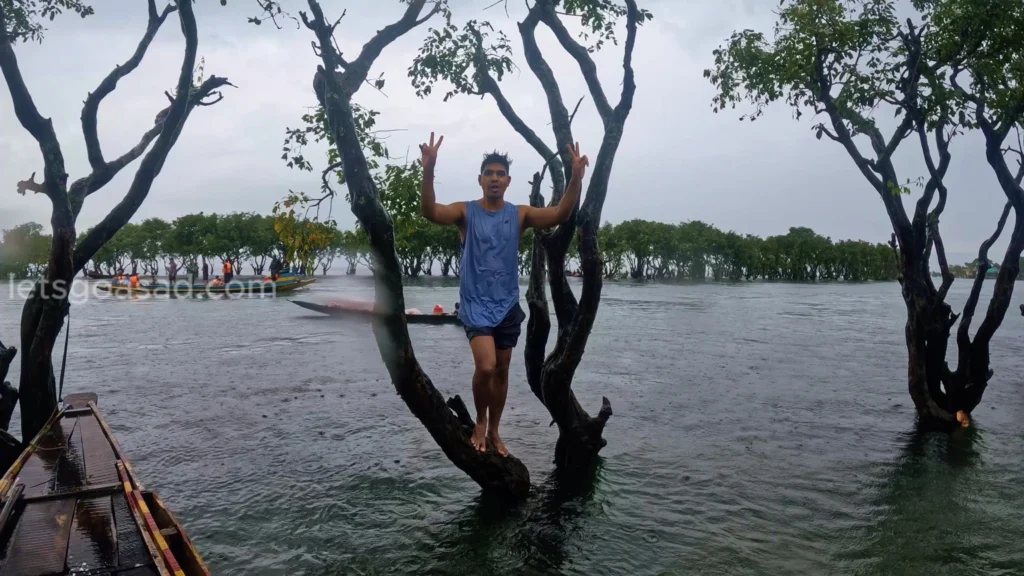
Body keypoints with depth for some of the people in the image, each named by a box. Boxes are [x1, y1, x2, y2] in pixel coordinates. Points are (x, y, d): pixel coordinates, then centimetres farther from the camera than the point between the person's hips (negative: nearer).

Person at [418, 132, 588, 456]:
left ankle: (494, 431, 30)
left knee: (502, 371, 12)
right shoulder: (465, 212, -4)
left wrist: (576, 178, -26)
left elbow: (560, 215, -11)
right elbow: (429, 212, -22)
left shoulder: (519, 215, 2)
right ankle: (480, 422, 10)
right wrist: (428, 171, -38)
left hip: (507, 305, 3)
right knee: (485, 366, -19)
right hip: (476, 304, -3)